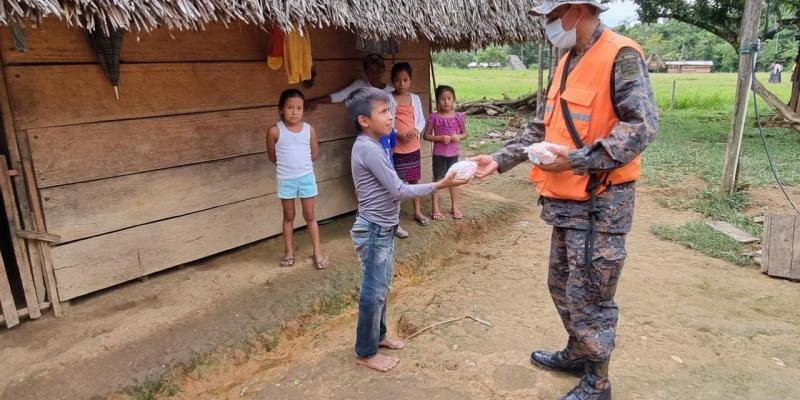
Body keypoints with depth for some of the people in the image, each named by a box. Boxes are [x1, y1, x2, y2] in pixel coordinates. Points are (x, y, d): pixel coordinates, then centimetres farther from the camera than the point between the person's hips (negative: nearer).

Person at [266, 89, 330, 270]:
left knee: (309, 216, 9)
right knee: (288, 216, 14)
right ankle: (289, 251, 27)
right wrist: (287, 165, 10)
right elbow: (272, 155, 1)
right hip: (285, 180, -1)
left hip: (306, 177, 1)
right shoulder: (275, 131, -12)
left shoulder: (310, 129, -7)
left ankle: (317, 252, 18)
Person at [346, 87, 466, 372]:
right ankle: (366, 352, 17)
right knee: (374, 291, 2)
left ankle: (378, 335, 37)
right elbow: (398, 190, -21)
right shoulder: (369, 149, -22)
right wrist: (438, 185, -17)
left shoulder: (371, 146, 8)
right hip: (374, 231, -9)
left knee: (381, 287, 20)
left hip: (383, 228, 9)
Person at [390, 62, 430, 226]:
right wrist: (397, 134, -21)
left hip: (414, 146, 4)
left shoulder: (415, 98, 5)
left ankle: (417, 212, 29)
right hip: (395, 147, -4)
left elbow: (421, 120, 8)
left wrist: (416, 130, -12)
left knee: (414, 180, 15)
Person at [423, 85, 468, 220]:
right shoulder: (434, 117, -9)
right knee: (438, 180, 4)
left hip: (453, 153, 3)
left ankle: (455, 207, 26)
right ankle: (435, 209, 14)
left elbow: (465, 133, 8)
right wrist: (440, 138, -20)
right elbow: (427, 135, -6)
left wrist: (459, 137, -14)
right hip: (439, 154, -3)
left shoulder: (458, 116, -2)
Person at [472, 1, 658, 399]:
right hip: (567, 199, 9)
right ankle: (577, 352, 41)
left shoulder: (621, 56, -13)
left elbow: (642, 126, -20)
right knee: (561, 284, 20)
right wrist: (500, 159, 7)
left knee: (588, 296, 3)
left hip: (600, 201, -9)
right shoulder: (568, 62, 13)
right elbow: (543, 127, 16)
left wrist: (578, 159, -26)